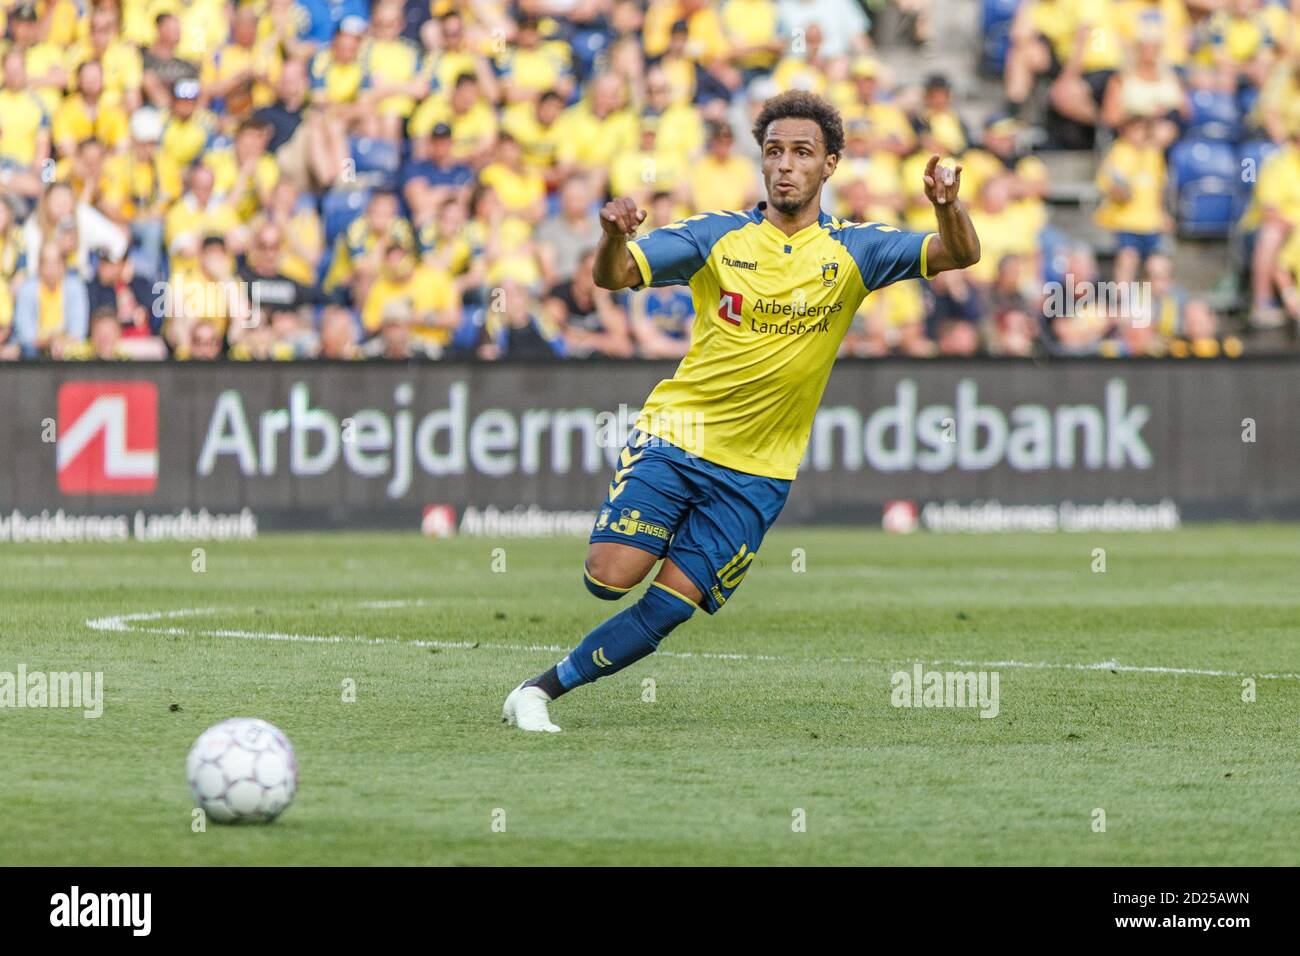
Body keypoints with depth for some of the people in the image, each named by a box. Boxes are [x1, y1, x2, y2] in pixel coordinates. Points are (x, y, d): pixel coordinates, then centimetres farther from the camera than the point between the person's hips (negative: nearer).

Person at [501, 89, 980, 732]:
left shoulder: (853, 251, 0)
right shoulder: (717, 237, -2)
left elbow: (959, 254, -11)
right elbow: (614, 276, -10)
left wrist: (948, 206, -34)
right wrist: (613, 237, -34)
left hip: (757, 472, 1)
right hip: (676, 435, -1)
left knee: (670, 606, -8)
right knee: (611, 577, -18)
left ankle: (543, 689, 5)